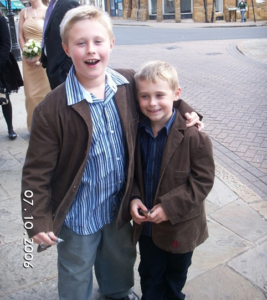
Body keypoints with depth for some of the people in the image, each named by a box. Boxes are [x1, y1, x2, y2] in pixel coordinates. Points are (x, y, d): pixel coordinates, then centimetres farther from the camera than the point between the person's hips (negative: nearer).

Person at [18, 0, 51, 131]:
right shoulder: (24, 12, 10)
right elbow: (20, 36, 8)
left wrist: (38, 56, -14)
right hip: (28, 59, 4)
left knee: (44, 91, 1)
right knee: (31, 93, 7)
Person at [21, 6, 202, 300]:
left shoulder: (130, 84, -11)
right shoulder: (51, 110, -24)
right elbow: (36, 172, -18)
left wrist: (185, 110, -3)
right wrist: (38, 221, -18)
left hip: (121, 202, 5)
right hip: (79, 211, -5)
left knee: (121, 257, 32)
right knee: (76, 275, 20)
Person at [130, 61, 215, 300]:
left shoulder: (193, 137, -23)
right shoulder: (136, 132, -7)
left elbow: (203, 181, -19)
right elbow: (131, 172, 3)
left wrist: (170, 207, -25)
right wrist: (134, 198, -14)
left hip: (180, 225, -3)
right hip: (146, 224, 3)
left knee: (176, 274, 25)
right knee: (150, 274, 24)